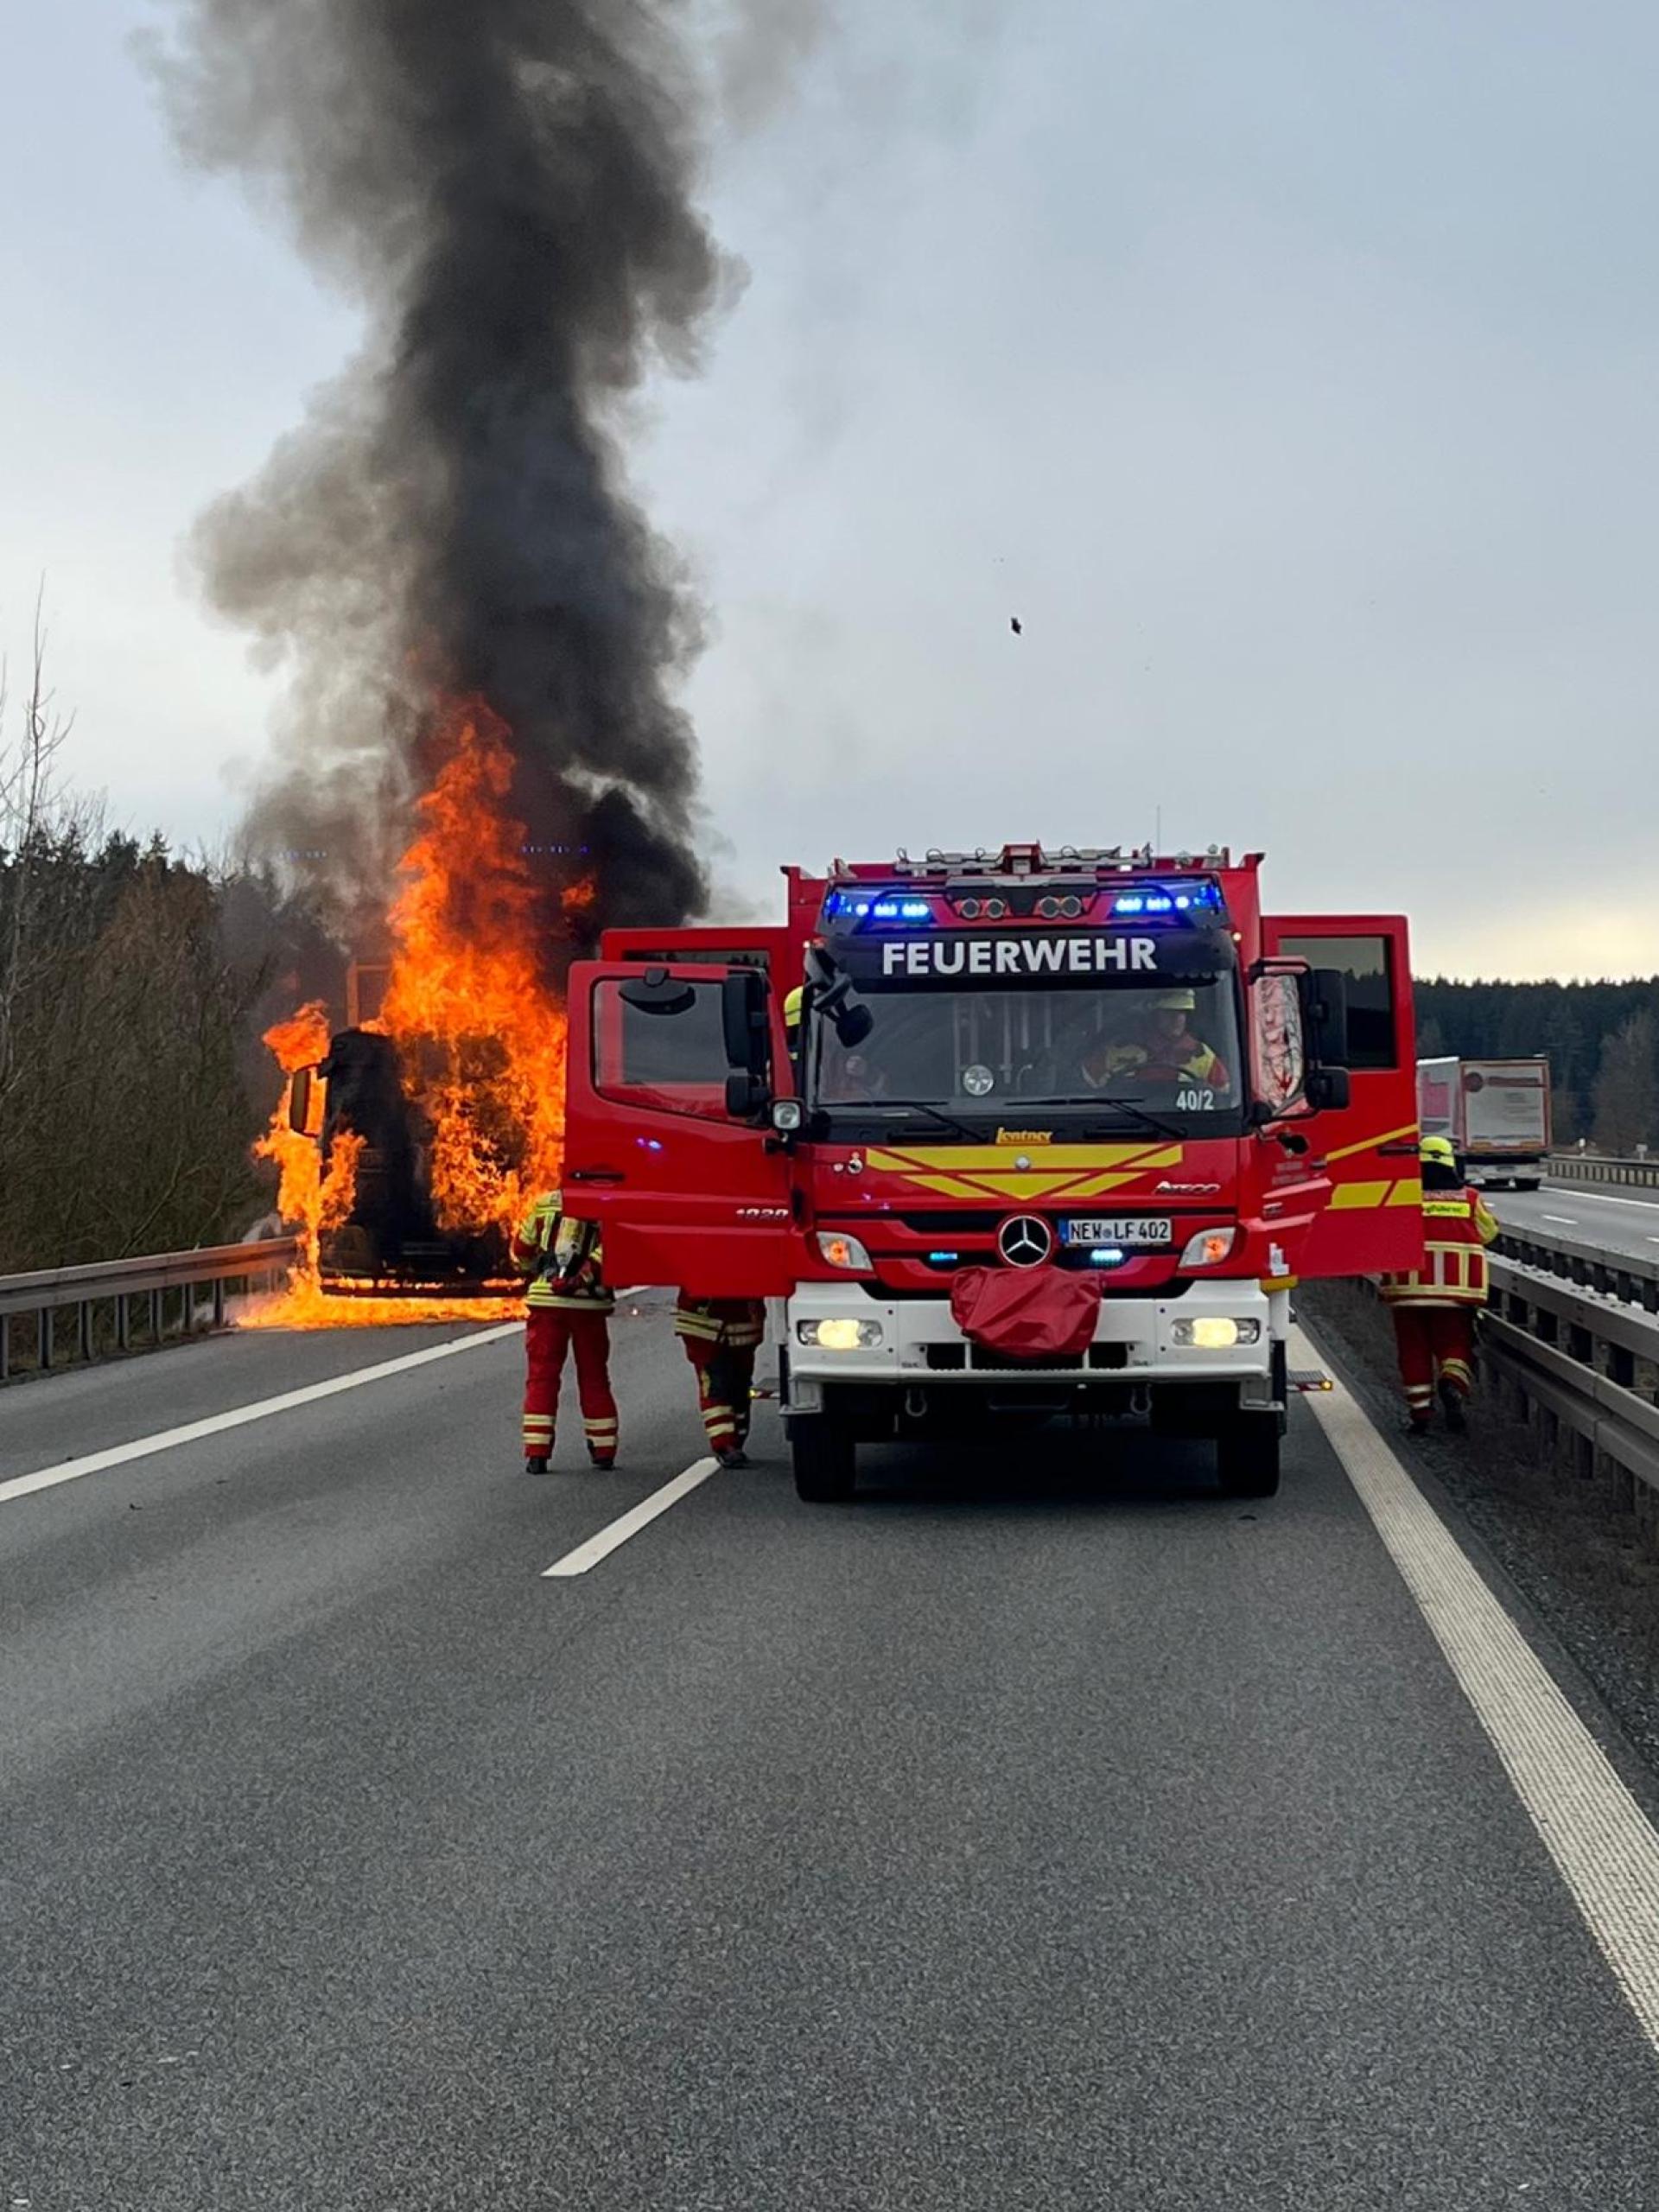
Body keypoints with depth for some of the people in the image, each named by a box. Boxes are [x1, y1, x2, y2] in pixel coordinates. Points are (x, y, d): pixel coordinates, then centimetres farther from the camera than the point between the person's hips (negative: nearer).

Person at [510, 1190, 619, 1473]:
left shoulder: (545, 1204, 7)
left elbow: (521, 1249, 13)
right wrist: (583, 1277, -10)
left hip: (546, 1302, 0)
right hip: (589, 1305, 0)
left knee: (541, 1378, 5)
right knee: (594, 1379, 13)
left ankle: (537, 1453, -2)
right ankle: (604, 1450, 18)